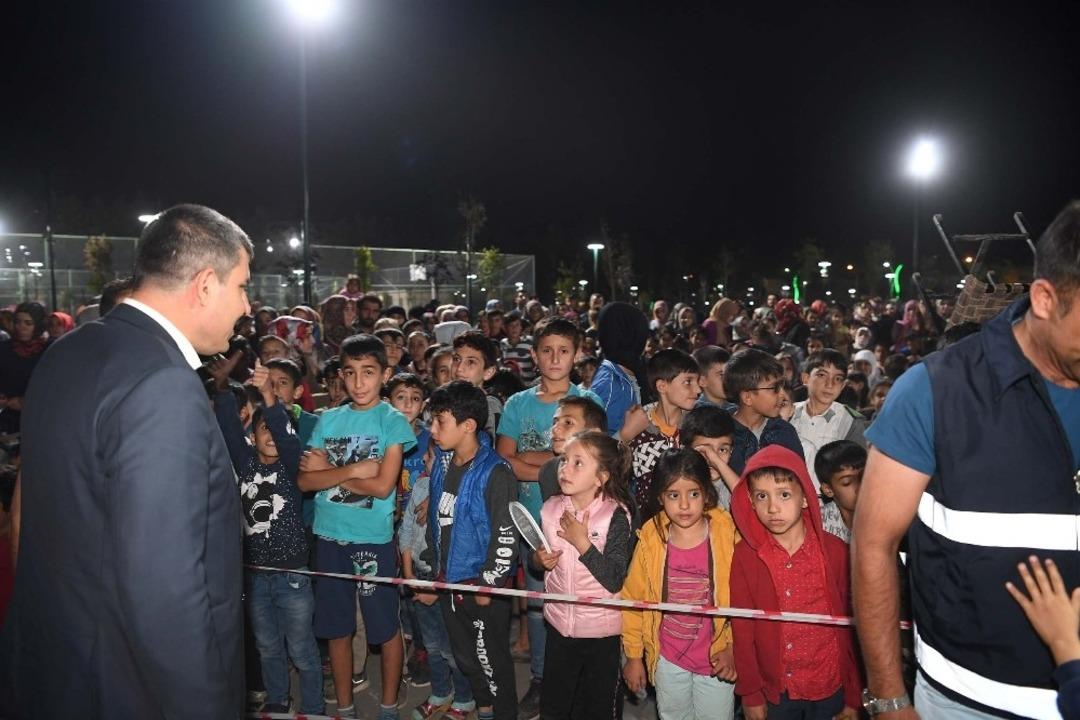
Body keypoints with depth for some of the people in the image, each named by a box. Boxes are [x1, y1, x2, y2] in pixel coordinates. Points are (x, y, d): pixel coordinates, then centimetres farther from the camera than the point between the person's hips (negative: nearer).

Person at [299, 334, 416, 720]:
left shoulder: (393, 422, -6)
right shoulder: (327, 420, 5)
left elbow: (382, 486, -15)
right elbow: (305, 480, -3)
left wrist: (328, 471, -8)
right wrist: (353, 470, -14)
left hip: (373, 539, -4)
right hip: (328, 536, 4)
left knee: (386, 628, 8)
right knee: (337, 628, 15)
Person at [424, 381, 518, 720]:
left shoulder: (495, 472, -18)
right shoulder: (441, 463, 4)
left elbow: (506, 536, -17)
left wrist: (488, 585, -14)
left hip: (482, 588, -7)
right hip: (448, 583, 7)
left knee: (490, 658, 8)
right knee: (466, 656, 21)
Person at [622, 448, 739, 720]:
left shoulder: (728, 536, -17)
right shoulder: (651, 540, -12)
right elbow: (634, 598, -3)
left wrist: (733, 648, -12)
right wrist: (633, 655, 2)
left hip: (716, 659, -2)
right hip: (668, 659, 2)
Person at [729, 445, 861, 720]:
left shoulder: (835, 551, -10)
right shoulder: (744, 556, -9)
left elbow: (851, 626, -4)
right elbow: (742, 629, -4)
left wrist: (854, 697, 1)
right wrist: (750, 694, -1)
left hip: (829, 689, 0)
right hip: (774, 691, 0)